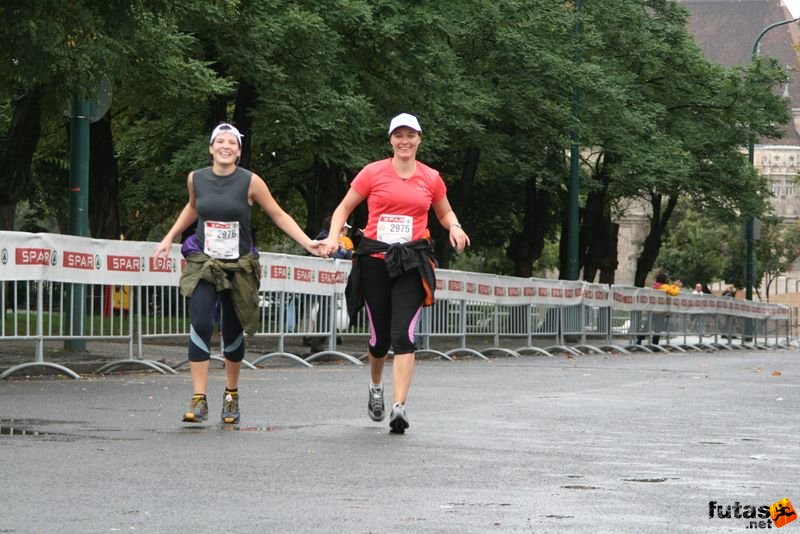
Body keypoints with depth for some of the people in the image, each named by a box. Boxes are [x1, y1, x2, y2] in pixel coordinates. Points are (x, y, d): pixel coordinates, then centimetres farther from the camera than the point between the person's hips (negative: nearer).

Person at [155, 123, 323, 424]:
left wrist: (307, 242, -6)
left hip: (239, 266, -1)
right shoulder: (196, 179, 1)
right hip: (203, 263, 1)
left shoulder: (250, 182, -7)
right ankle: (199, 401, -16)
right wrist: (169, 238, 24)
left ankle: (231, 396, 28)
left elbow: (278, 215, 1)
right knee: (200, 326, -16)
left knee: (232, 334, 6)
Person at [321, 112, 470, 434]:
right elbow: (344, 208, 9)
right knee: (380, 337, 7)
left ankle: (399, 407, -18)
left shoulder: (431, 178, 7)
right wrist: (333, 237, -7)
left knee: (404, 336, -14)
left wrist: (455, 227, 0)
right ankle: (375, 387, 38)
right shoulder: (373, 173, 2)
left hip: (411, 264, 0)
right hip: (375, 260, 0)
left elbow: (444, 213, 22)